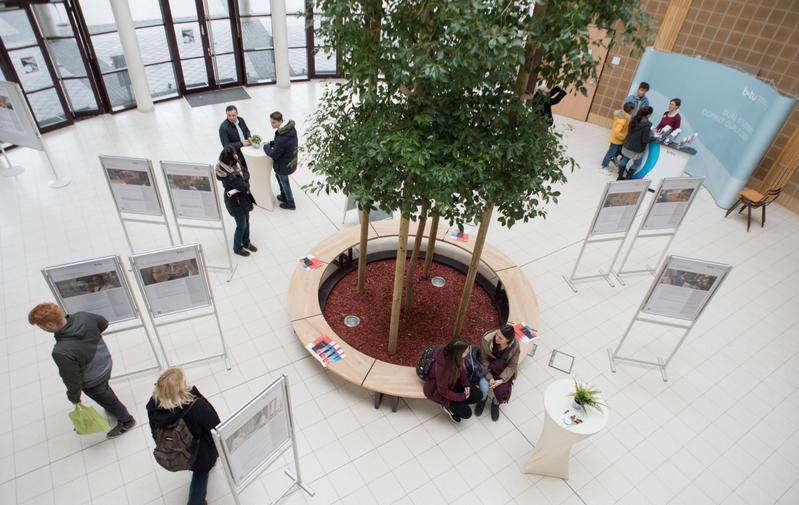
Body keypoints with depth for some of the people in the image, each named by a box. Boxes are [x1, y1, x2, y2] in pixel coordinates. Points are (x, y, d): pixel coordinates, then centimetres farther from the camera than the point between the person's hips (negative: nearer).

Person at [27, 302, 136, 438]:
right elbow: (104, 323, -1)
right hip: (106, 363, 6)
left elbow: (72, 380, -25)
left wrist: (74, 398, -5)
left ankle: (126, 421, 50)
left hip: (93, 382, -6)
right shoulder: (83, 316, -24)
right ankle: (115, 408, 65)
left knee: (106, 399, 24)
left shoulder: (61, 352, -41)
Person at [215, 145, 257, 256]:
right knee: (241, 225, 11)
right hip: (235, 201, -8)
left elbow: (246, 171, -6)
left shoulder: (234, 164, -10)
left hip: (243, 197, 8)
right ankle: (237, 248, 35)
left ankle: (246, 242, 47)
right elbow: (245, 186, -29)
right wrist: (244, 180, -9)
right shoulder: (228, 175, -34)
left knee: (246, 221, 24)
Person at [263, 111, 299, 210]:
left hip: (284, 165, -8)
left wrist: (266, 146, -7)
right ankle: (284, 196, 48)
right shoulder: (291, 129, -9)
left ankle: (290, 203, 36)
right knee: (278, 175, 31)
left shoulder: (282, 139, -37)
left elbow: (273, 154, -23)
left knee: (284, 183, 15)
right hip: (291, 162, 9)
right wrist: (270, 143, 1)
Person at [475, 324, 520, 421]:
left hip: (504, 370, 0)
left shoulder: (515, 346, -25)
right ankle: (484, 397, 10)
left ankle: (496, 403, 13)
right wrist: (489, 378, -25)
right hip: (488, 367, 0)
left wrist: (501, 380, -27)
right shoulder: (487, 339, -28)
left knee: (502, 388, -22)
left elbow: (512, 366, -15)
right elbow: (484, 359, -16)